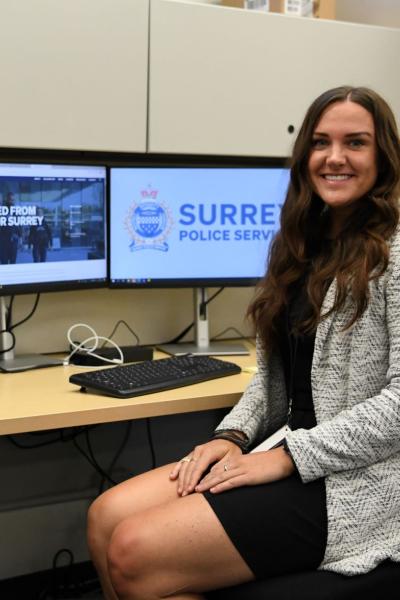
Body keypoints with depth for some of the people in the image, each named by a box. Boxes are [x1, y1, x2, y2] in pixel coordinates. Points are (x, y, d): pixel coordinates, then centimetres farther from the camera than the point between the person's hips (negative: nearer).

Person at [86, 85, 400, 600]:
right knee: (106, 519, -8)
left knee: (135, 554, -18)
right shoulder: (301, 247, 13)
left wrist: (287, 457, -19)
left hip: (354, 482, -7)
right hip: (284, 455, 7)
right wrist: (233, 436, -1)